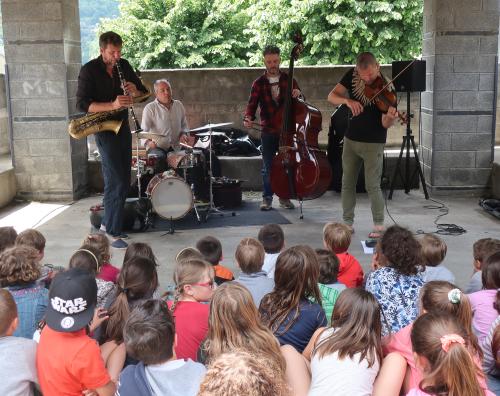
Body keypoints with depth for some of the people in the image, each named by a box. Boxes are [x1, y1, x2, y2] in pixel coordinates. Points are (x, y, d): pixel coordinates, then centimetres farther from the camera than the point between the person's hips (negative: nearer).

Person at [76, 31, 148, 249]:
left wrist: (135, 91, -14)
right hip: (104, 130, -6)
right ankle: (113, 233, -5)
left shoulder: (124, 65, 6)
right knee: (115, 181, -12)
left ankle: (107, 223, 25)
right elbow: (82, 104, -17)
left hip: (123, 126, 7)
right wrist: (112, 105, -30)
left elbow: (144, 92, 10)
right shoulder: (89, 70, -10)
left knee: (124, 181, 10)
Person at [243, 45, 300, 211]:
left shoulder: (289, 79, 5)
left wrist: (297, 94, -17)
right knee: (268, 167, 4)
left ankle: (285, 197, 20)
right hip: (268, 132, -1)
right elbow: (252, 104, -6)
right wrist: (248, 118, -26)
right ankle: (267, 198, 15)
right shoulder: (259, 83, 1)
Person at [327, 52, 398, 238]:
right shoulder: (352, 75, -5)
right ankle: (348, 223, 21)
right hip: (351, 139, 5)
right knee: (347, 183, 10)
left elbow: (385, 124, -19)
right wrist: (347, 100, -28)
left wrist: (391, 117, -42)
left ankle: (379, 226, 10)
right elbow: (332, 96, -8)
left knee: (372, 186, -4)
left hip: (374, 143, -4)